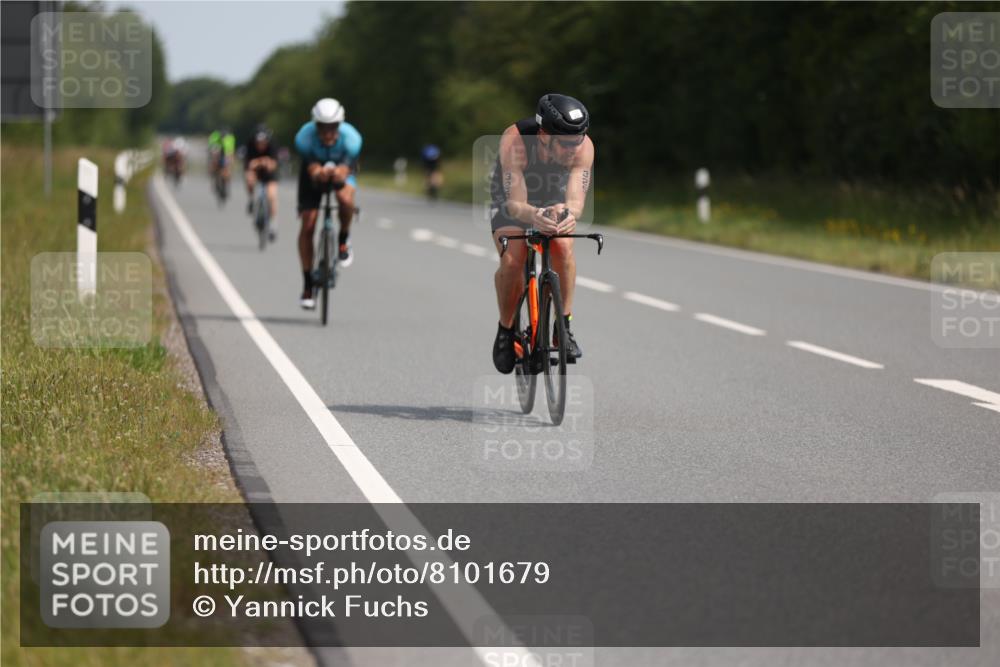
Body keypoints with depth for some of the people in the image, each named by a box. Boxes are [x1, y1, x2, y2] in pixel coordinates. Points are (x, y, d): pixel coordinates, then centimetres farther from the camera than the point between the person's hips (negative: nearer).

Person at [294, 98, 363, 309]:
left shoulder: (351, 138, -34)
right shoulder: (304, 137, -33)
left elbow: (345, 172, -39)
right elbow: (313, 169, -37)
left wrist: (337, 174, -63)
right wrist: (319, 173, -61)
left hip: (342, 169, -1)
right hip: (314, 168, 1)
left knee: (345, 198, -35)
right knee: (307, 225, -9)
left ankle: (343, 240, -5)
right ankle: (307, 284, 3)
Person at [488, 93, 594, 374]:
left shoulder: (583, 146, -32)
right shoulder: (515, 140, -39)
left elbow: (577, 199, -39)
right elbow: (515, 203, -42)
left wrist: (569, 212, -64)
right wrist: (534, 215, -65)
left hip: (554, 200, 2)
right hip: (511, 197, -2)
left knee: (563, 246, -28)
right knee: (511, 261, -25)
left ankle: (565, 325, -12)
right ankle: (506, 330, -1)